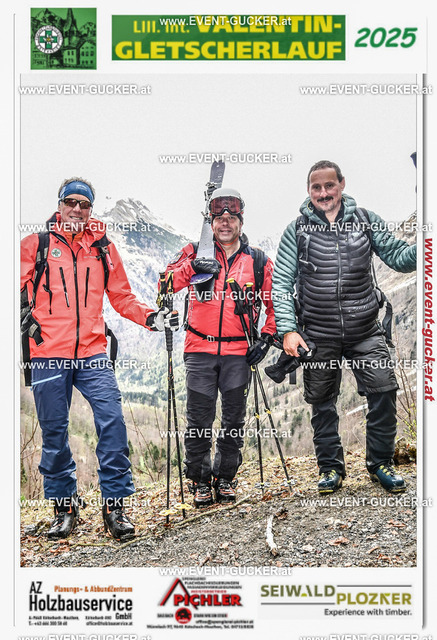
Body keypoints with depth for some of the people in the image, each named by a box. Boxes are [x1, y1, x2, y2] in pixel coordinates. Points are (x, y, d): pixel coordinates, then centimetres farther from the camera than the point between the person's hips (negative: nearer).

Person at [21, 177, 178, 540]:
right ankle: (65, 506, 23)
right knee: (54, 431, 6)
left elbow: (122, 297, 15)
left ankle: (115, 504, 2)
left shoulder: (103, 247, 12)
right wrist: (25, 315, -13)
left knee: (112, 422, -10)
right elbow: (19, 289, 7)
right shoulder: (36, 244, 6)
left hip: (92, 353, 1)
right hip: (48, 353, -1)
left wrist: (150, 318, 0)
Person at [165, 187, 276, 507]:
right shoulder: (195, 253, 6)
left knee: (234, 419, 7)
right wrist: (190, 267, -17)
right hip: (200, 350, -1)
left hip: (239, 352, 1)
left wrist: (267, 337, 4)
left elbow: (276, 303, 15)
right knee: (199, 419, 1)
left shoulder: (259, 261, 8)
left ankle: (225, 477, 22)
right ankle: (200, 480, 17)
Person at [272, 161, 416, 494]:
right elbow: (281, 283, -2)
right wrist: (288, 329, -12)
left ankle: (381, 463, 16)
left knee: (384, 392, -3)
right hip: (319, 336, 0)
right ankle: (331, 467, 24)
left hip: (366, 331, 1)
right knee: (323, 403, 8)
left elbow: (400, 258, 3)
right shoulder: (297, 230, 0)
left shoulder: (366, 221, 4)